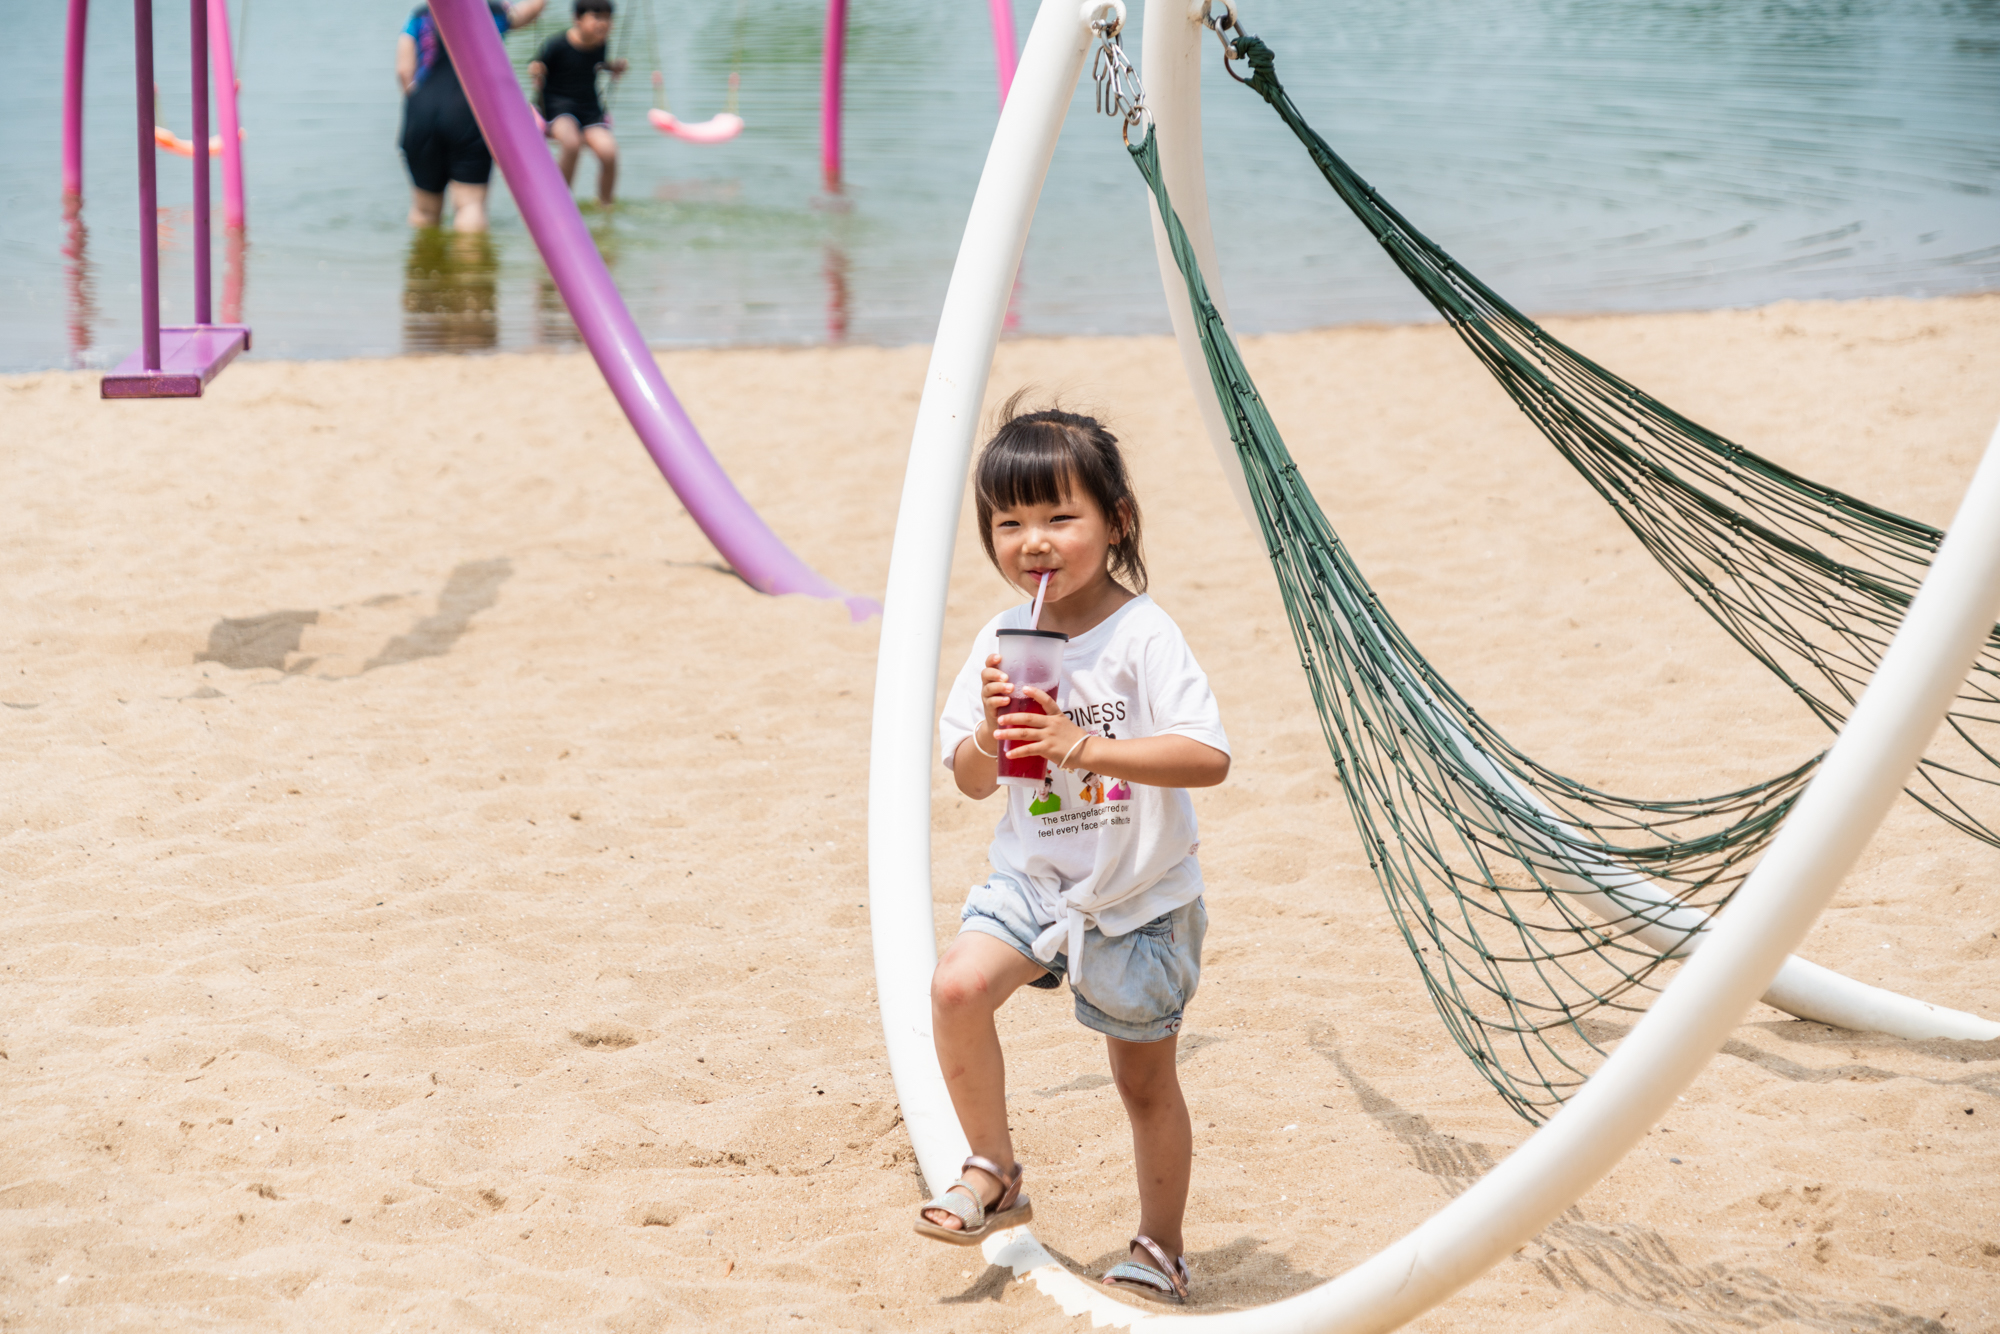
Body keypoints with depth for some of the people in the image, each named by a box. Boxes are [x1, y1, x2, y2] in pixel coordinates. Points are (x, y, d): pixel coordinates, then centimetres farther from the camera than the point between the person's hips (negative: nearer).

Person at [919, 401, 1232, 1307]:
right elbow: (971, 782, 3)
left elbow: (1209, 758, -27)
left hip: (1139, 897, -4)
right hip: (1034, 880, 4)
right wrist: (989, 737, -20)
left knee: (1144, 1078, 9)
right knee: (956, 986, -21)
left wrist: (1086, 745, -35)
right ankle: (994, 1173, -1)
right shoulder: (1000, 643, -2)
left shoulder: (1143, 635, -18)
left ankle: (1160, 1248, 29)